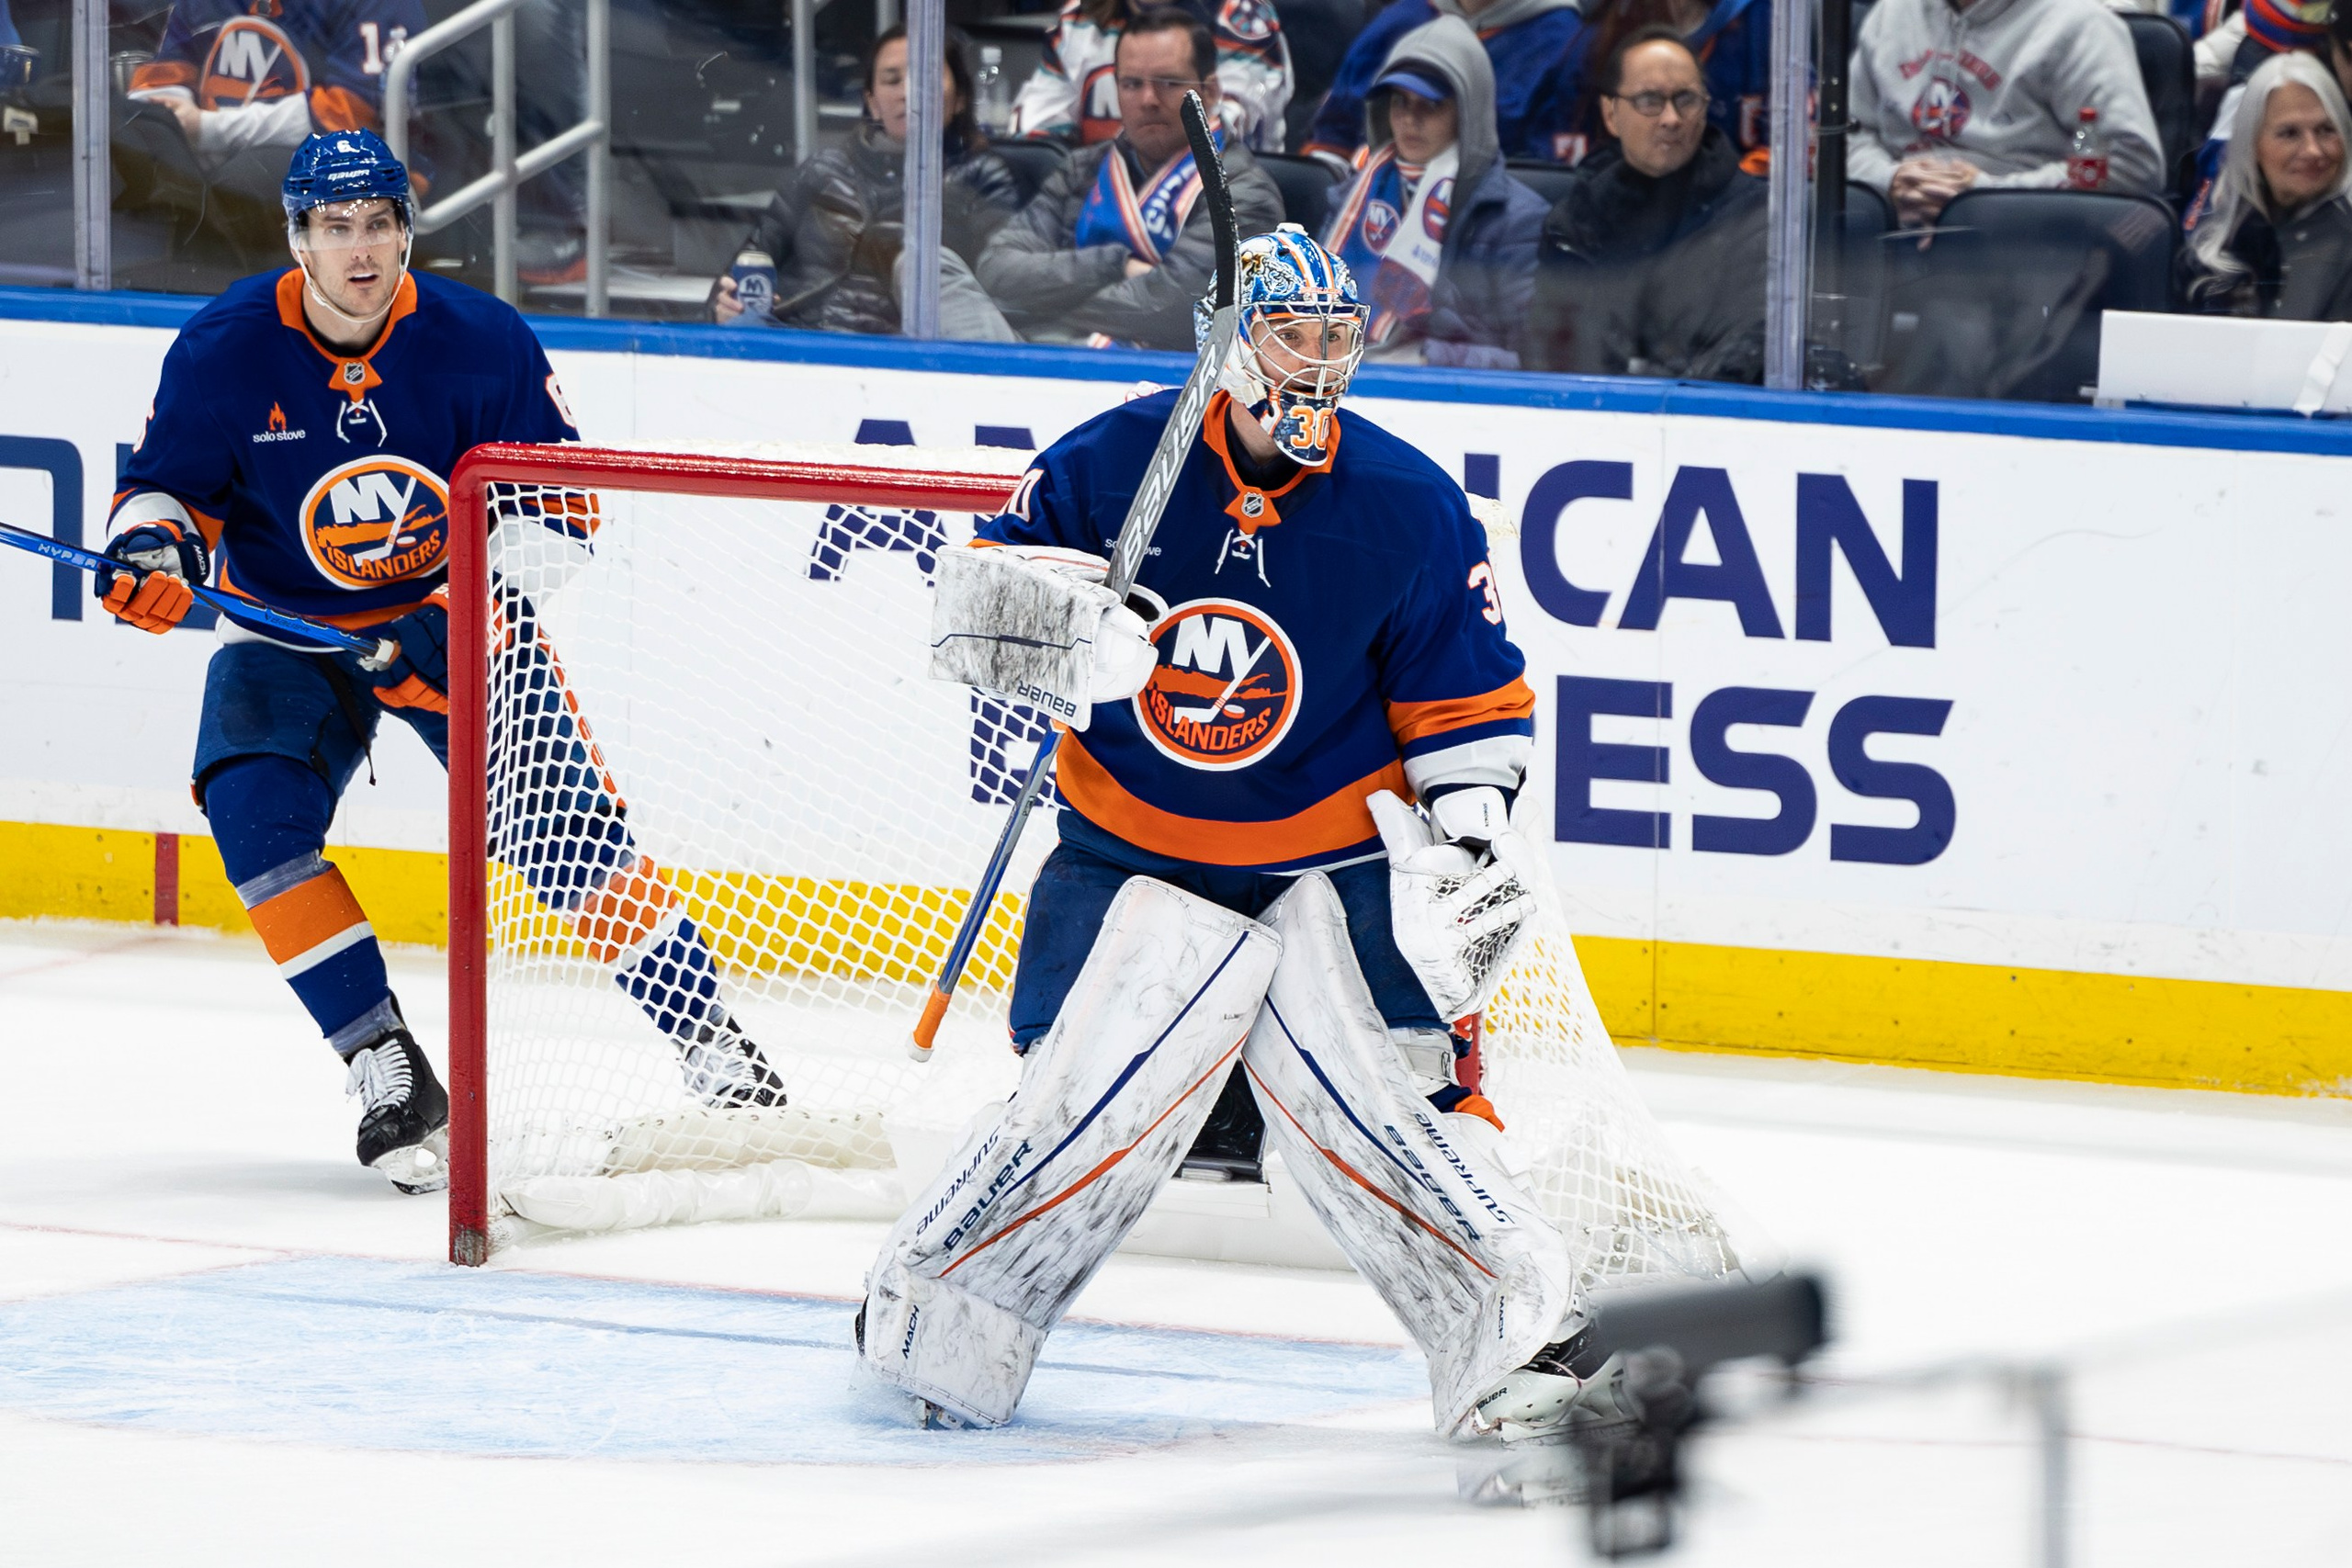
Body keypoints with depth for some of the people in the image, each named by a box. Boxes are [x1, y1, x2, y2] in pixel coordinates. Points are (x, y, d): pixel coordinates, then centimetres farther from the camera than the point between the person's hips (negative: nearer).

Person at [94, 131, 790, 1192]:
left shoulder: (480, 342, -16)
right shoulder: (222, 351, -15)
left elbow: (559, 502, -10)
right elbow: (167, 483, -3)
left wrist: (454, 622, -22)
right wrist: (152, 550, -28)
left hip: (459, 619, -1)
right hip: (290, 629, 1)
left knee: (563, 831, -16)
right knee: (255, 807, -25)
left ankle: (715, 1051, -2)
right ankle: (386, 1072, -18)